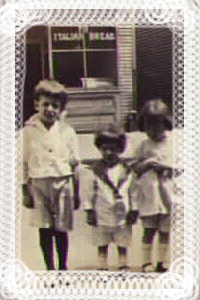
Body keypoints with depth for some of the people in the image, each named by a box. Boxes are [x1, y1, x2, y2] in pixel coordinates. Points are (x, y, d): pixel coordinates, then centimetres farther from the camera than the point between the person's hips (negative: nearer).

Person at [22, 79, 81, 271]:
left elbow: (75, 164, 7)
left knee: (61, 230, 7)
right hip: (39, 184, 0)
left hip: (63, 183, 1)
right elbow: (23, 164, 3)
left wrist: (76, 192, 7)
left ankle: (63, 267, 24)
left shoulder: (67, 132, 3)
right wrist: (26, 191, 0)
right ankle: (50, 268, 15)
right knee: (44, 230, 2)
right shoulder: (28, 131, 0)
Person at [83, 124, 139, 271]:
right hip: (102, 217, 0)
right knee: (102, 245, 9)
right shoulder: (94, 171, -2)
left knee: (123, 245, 10)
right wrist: (89, 211, -2)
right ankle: (103, 268, 21)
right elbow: (88, 192, 2)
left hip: (123, 216, 1)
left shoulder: (127, 170, 2)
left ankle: (124, 267, 23)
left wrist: (133, 211, 3)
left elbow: (133, 192, 6)